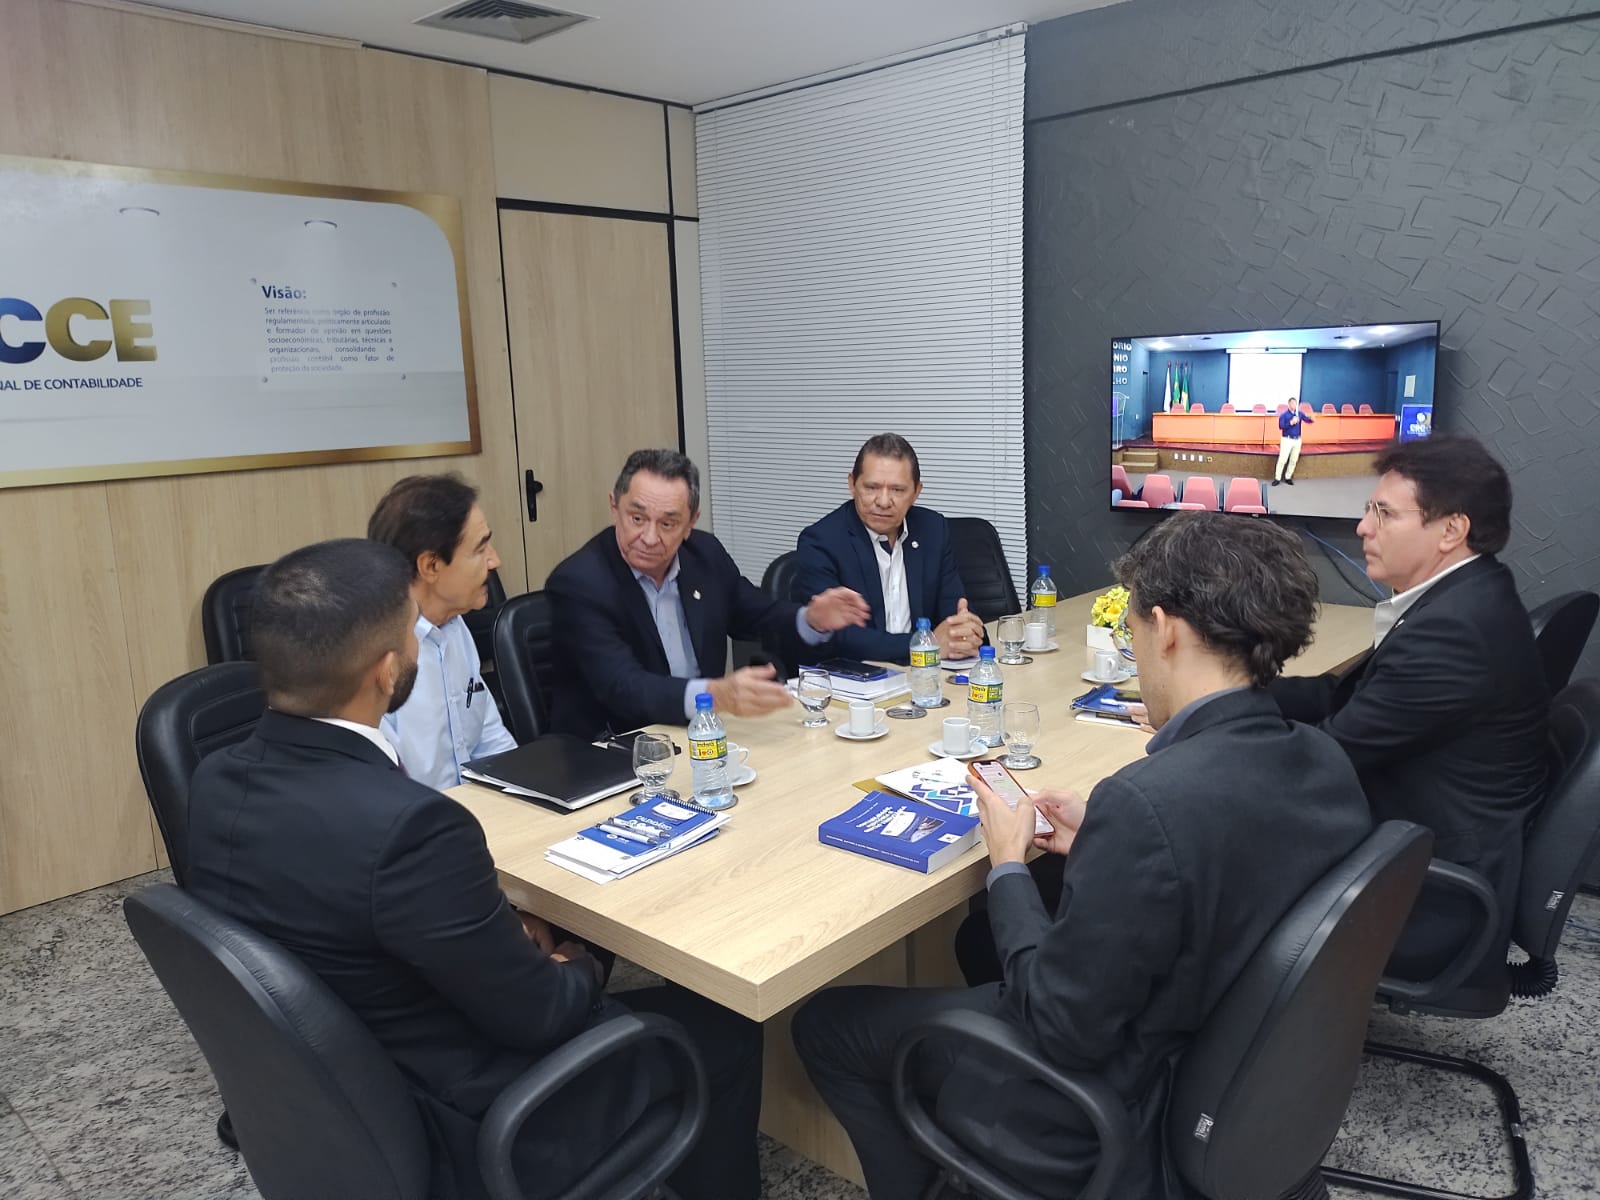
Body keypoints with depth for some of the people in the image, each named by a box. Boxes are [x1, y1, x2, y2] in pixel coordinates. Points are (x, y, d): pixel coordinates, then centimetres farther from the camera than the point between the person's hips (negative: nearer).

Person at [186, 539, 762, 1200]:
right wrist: (573, 970, -1)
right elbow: (534, 1014, -22)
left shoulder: (217, 780, -10)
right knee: (721, 1023, 9)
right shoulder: (406, 824, -35)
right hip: (448, 1129, -7)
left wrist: (496, 931, 3)